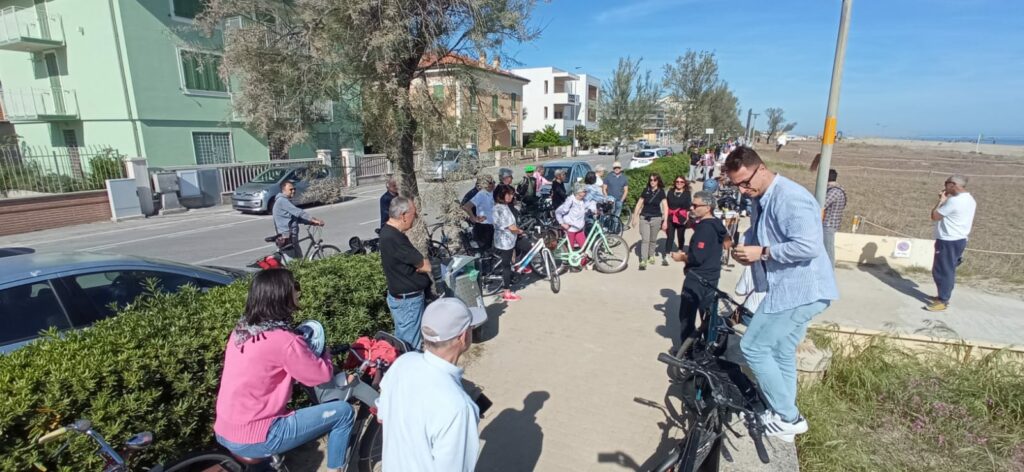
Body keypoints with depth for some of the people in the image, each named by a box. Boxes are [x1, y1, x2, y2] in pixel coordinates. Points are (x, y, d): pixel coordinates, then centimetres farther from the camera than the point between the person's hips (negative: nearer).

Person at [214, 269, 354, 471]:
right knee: (343, 412, -2)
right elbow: (323, 374, -11)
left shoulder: (241, 330, 2)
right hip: (253, 440, -8)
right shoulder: (284, 341, -23)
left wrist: (306, 353, 9)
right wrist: (323, 353, 8)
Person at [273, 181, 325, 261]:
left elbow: (297, 217, 15)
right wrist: (314, 219, -24)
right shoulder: (282, 201, -12)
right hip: (286, 239, -10)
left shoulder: (286, 201, 19)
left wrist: (312, 222, 1)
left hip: (292, 237, 10)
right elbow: (298, 212, -22)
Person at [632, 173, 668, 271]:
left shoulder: (661, 192, -2)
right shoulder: (646, 190, 2)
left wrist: (665, 221, -12)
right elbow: (639, 204, 7)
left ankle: (651, 256, 35)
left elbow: (665, 207, -5)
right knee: (645, 239, -6)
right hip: (644, 217, 0)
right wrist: (634, 217, 4)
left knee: (653, 239, 13)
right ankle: (643, 261, -8)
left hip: (656, 218, 0)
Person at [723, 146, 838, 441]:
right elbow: (760, 238, 22)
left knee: (753, 348, -6)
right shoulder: (760, 199, 10)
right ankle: (785, 415, 31)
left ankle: (787, 417, 9)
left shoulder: (790, 198, -22)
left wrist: (762, 252, -24)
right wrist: (745, 248, 1)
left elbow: (809, 246, -30)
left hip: (799, 291, -10)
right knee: (781, 354, 17)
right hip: (790, 290, 10)